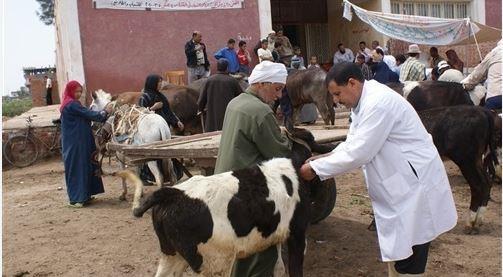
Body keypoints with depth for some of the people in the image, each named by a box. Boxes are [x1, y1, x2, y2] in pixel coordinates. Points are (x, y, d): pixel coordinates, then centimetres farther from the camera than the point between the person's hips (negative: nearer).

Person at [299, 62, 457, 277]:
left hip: (414, 186, -10)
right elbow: (353, 144, 12)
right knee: (395, 250, 20)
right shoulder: (363, 103, 8)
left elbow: (358, 153, -25)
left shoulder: (378, 103, -23)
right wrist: (324, 158, -3)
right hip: (399, 187, 10)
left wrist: (316, 168, -16)